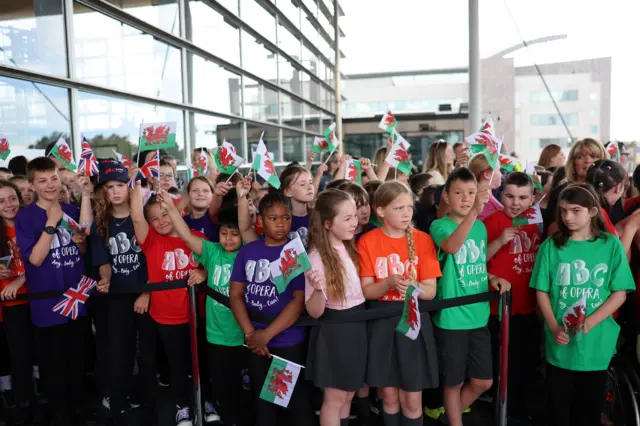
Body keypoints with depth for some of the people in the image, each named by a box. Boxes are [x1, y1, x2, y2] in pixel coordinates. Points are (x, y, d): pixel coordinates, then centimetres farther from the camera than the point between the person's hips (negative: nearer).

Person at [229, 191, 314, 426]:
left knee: (294, 398, 10)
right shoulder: (247, 251, 0)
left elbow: (300, 300, -15)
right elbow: (235, 293, 2)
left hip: (288, 341, -4)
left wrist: (267, 334, -16)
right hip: (255, 342, 4)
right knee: (262, 398, 20)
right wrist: (250, 332, -9)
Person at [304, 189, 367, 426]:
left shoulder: (351, 248, 2)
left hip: (357, 326, 7)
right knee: (334, 398, 8)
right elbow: (314, 312, -22)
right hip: (334, 330, -7)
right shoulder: (317, 257, -20)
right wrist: (318, 289, -41)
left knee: (348, 394, 20)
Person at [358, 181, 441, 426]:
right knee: (389, 396, 13)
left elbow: (431, 291, -5)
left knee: (412, 399, 7)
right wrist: (390, 282, -25)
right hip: (381, 322, 0)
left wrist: (413, 287, -27)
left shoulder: (423, 240, -4)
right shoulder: (368, 242, -6)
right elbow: (366, 291, -6)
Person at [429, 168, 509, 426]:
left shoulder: (481, 227, 6)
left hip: (479, 316, 6)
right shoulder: (439, 225, -12)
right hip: (451, 318, -5)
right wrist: (474, 211, -47)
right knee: (454, 382, 8)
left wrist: (493, 279, -1)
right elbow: (452, 246, -35)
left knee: (483, 381, 14)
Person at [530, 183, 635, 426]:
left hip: (597, 343, 0)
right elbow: (542, 291, 0)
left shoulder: (611, 245, -3)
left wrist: (589, 323, -17)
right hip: (560, 344, 0)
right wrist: (553, 327, -13)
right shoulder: (551, 246, -1)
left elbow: (620, 293, -4)